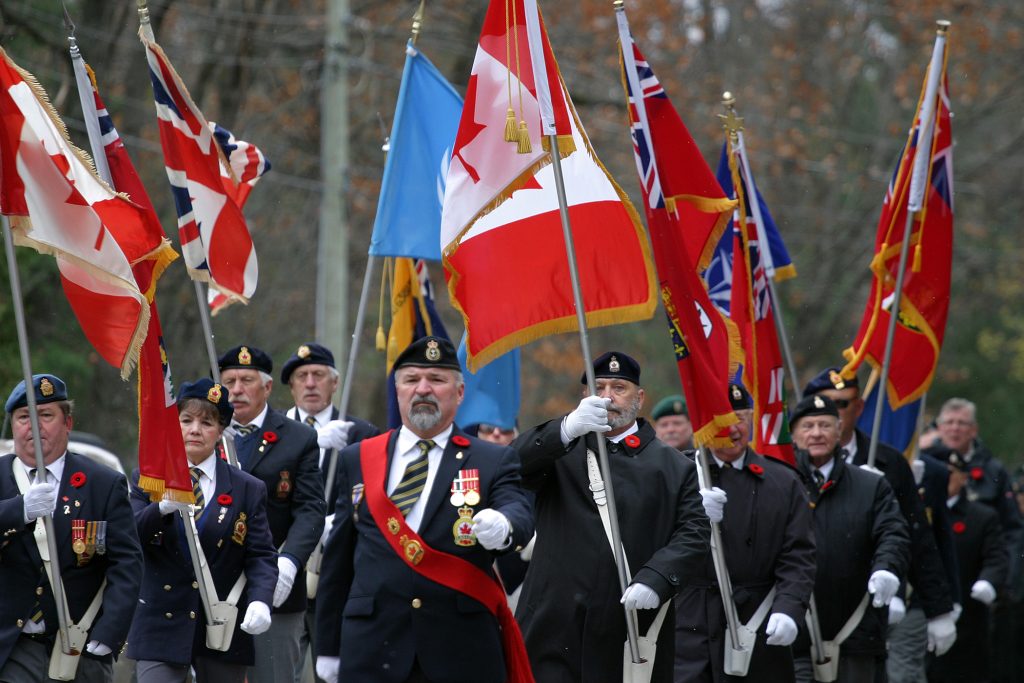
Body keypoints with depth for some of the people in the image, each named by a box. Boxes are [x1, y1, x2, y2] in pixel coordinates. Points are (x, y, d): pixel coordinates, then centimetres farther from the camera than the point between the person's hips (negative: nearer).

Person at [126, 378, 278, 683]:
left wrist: (260, 600, -20)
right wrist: (163, 507, -29)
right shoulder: (147, 479, 5)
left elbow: (261, 556, 1)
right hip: (161, 628, -1)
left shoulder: (248, 490, 6)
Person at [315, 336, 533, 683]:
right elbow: (337, 558, 13)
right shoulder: (358, 459, 12)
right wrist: (328, 646, 11)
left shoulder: (493, 461, 7)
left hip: (462, 653, -1)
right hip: (372, 650, 1)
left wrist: (502, 526, -37)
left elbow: (519, 514, -12)